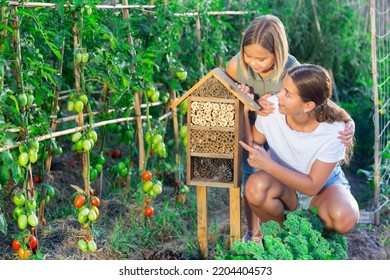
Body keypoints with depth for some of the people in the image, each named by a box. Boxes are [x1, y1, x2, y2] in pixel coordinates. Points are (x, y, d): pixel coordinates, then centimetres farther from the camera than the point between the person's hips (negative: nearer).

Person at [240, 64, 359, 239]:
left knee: (344, 218, -35)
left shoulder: (334, 130, -27)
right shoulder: (272, 107, -21)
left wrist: (268, 164, -32)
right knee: (256, 186, -34)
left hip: (323, 186, -2)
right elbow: (253, 145, -6)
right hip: (282, 184, 2)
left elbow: (312, 186, -23)